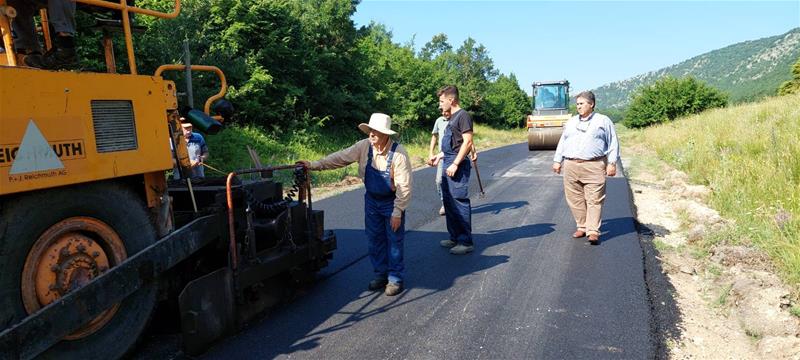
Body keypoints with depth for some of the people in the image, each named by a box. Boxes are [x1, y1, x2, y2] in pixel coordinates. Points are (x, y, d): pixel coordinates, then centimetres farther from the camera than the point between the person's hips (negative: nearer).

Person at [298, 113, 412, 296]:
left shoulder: (398, 153, -26)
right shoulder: (364, 146, -12)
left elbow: (404, 187, -22)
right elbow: (340, 157, -8)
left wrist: (397, 212, -20)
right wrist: (314, 165, -15)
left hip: (392, 202, -5)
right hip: (371, 199, 5)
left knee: (394, 240, 4)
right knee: (374, 239, 12)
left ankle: (395, 278, 18)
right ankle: (380, 274, 28)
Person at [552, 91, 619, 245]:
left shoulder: (603, 121, 7)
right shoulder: (571, 122, 18)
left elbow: (613, 143, 5)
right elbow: (562, 142, 21)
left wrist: (612, 163, -4)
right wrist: (557, 160, 15)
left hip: (594, 167, -4)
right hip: (571, 166, 4)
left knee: (594, 200, -7)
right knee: (575, 200, 3)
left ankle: (593, 231, -4)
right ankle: (582, 227, 16)